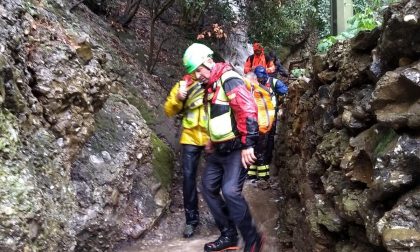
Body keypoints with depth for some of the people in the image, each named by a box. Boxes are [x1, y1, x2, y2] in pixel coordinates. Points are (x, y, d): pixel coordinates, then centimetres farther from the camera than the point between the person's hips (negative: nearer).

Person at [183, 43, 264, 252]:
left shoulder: (228, 79, -15)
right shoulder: (210, 85, 14)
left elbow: (247, 109, -25)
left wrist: (247, 144, -27)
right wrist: (212, 140, 27)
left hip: (236, 148, -10)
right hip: (219, 149, 10)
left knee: (230, 192, -19)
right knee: (208, 188, 11)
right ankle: (228, 235, 21)